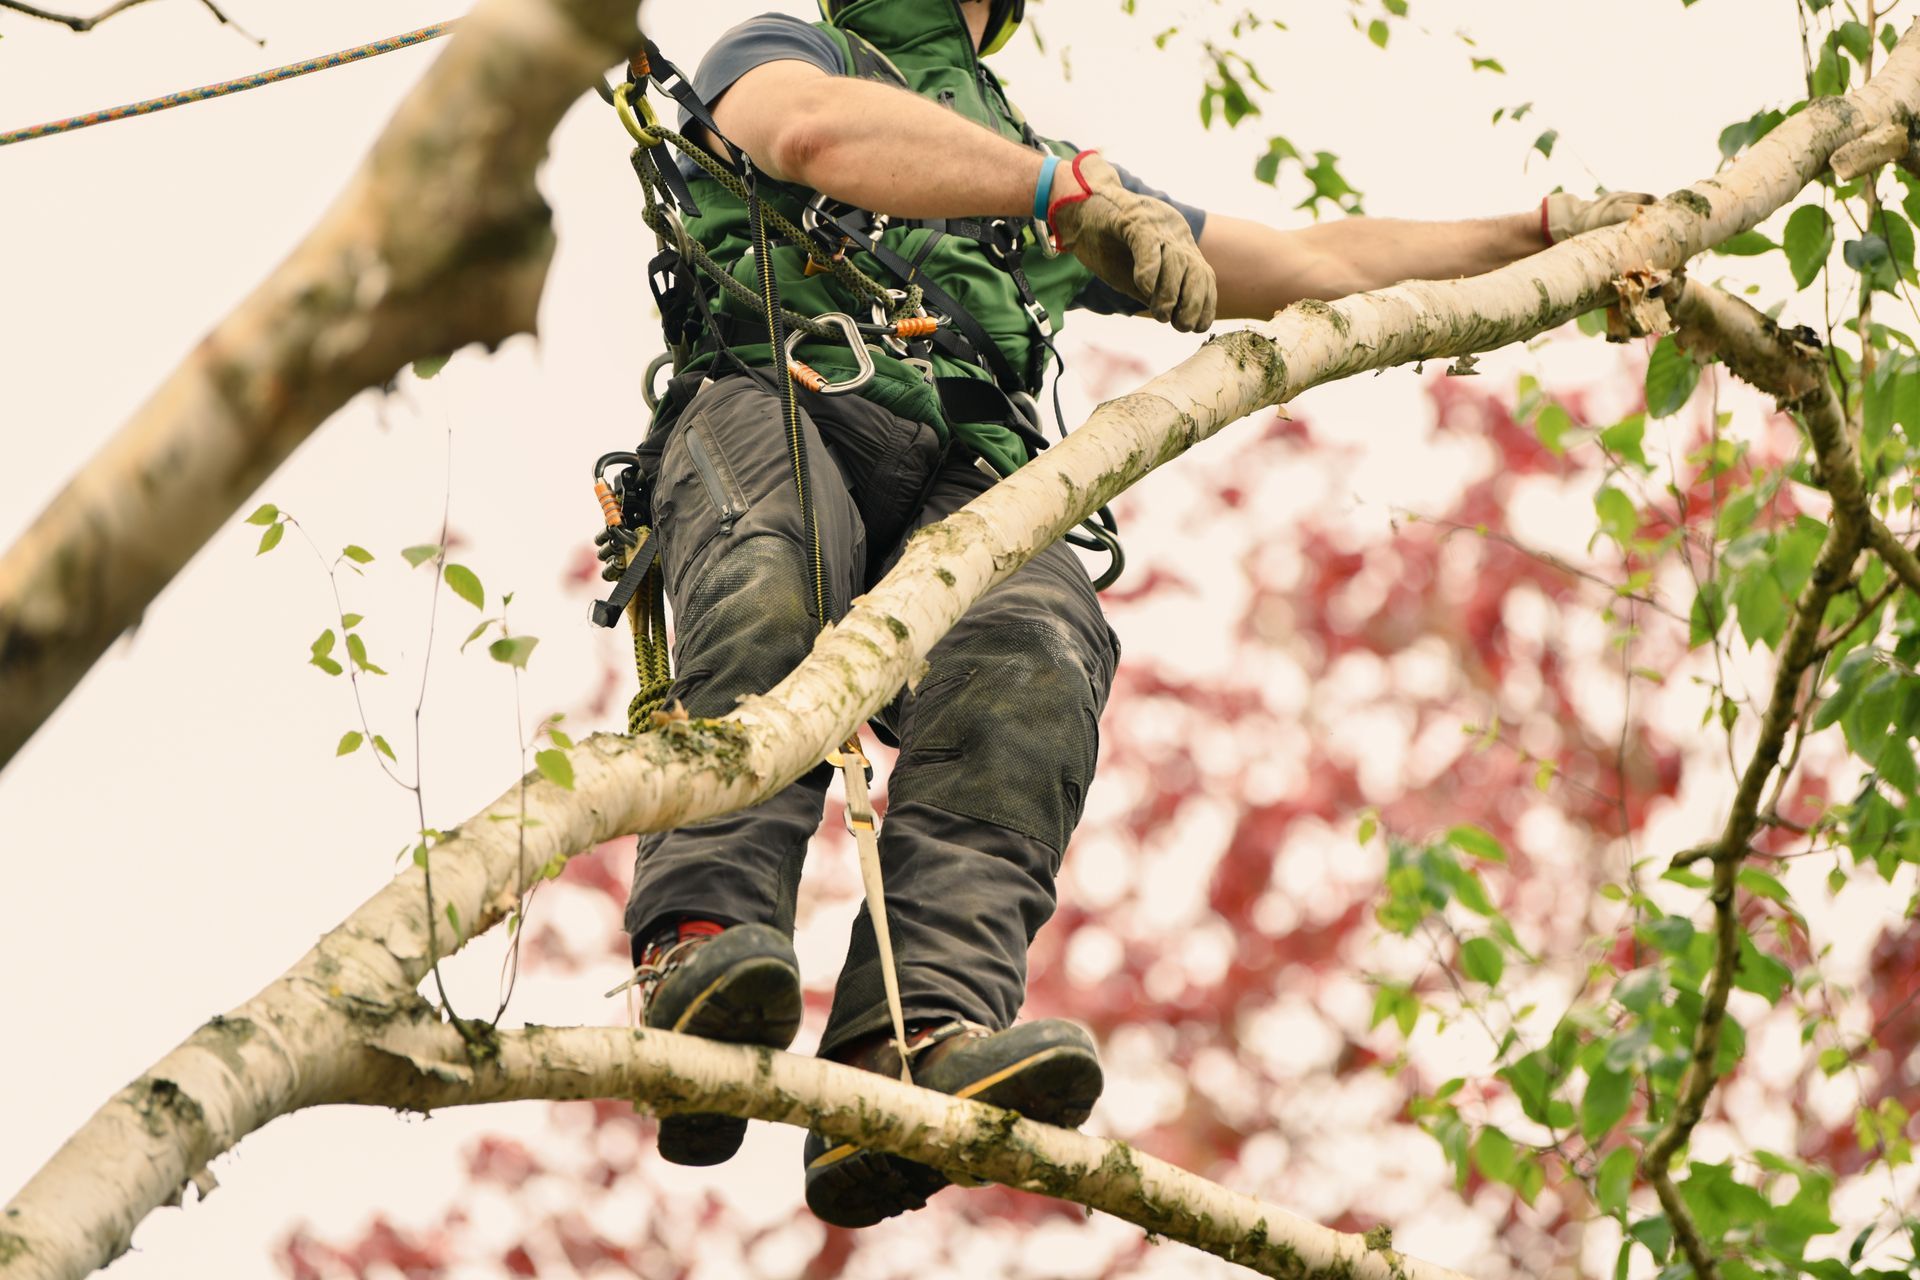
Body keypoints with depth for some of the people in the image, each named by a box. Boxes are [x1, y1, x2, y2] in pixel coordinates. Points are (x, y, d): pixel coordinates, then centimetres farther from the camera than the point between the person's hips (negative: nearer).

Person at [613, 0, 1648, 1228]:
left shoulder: (1041, 160, 40)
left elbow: (1319, 266, 42)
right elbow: (820, 134, -2)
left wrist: (1551, 232, 42)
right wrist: (1071, 192, -11)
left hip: (959, 481, 3)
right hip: (772, 405, -3)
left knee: (1035, 650, -33)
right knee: (772, 582, -40)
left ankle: (918, 1044, -53)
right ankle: (703, 944, -55)